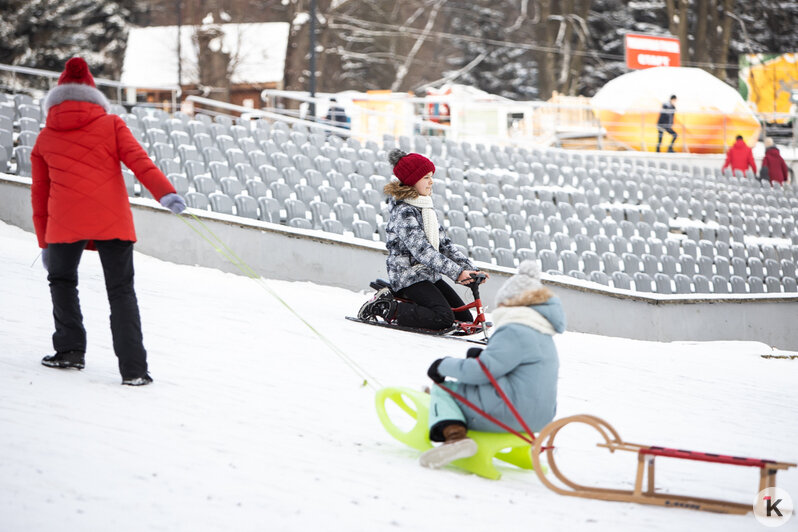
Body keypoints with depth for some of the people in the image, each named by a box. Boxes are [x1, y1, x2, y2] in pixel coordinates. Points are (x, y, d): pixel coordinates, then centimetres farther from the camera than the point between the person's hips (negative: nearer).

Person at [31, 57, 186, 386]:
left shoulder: (45, 139, 18)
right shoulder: (110, 125, 13)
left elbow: (40, 194, 21)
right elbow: (138, 160, -4)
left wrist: (44, 243, 27)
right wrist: (165, 192, -15)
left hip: (65, 223, 1)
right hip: (112, 221, -1)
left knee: (62, 281, 25)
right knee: (121, 291, 4)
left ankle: (70, 350, 19)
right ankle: (133, 368, -5)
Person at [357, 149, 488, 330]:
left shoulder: (426, 206, 13)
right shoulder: (403, 212, -16)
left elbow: (444, 244, 12)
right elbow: (422, 250, -24)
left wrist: (470, 269, 0)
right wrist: (456, 272, -29)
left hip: (430, 275, 9)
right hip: (409, 276, -9)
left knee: (465, 319, 4)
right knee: (444, 318, -25)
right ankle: (388, 310, -9)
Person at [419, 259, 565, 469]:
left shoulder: (515, 332, -14)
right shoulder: (544, 336, 18)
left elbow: (482, 371, -19)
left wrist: (444, 366, -5)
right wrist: (482, 355, 12)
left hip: (509, 414, -10)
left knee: (441, 389, -2)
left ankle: (455, 436, -22)